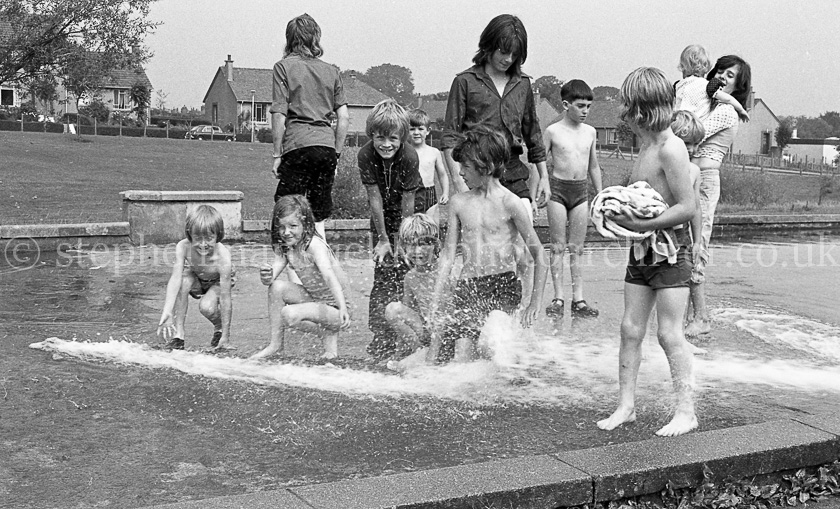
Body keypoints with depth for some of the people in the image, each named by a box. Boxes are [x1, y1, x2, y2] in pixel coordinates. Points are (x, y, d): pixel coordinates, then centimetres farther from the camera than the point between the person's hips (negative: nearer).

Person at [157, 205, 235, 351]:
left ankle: (220, 329, 5)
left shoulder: (222, 257, -38)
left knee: (207, 307, -31)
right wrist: (167, 313, -52)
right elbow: (175, 279, -38)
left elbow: (225, 299, -35)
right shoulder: (183, 247, -33)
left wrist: (226, 337, -33)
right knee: (184, 281, -32)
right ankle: (178, 333, -20)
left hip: (217, 282, -2)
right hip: (195, 279, 2)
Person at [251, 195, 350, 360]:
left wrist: (343, 308, -51)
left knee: (289, 314, -28)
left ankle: (329, 335, -3)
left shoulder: (315, 245, -23)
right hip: (313, 298, 7)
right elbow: (271, 277, -8)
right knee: (277, 287, -12)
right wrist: (266, 277, -34)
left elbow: (330, 276, -37)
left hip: (333, 307, -7)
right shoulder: (285, 247, -1)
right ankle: (276, 343, -2)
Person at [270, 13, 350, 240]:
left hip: (298, 146, -4)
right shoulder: (331, 71, 14)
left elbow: (279, 115, -4)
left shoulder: (284, 67, 3)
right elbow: (344, 117, 10)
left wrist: (277, 155, 0)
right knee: (317, 219, 11)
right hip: (327, 146, 4)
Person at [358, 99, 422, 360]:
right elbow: (374, 197, -17)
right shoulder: (365, 155, -21)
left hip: (405, 217, -1)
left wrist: (400, 243, -17)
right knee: (383, 273, -5)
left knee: (401, 269, -8)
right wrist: (383, 239, -15)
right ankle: (380, 334, -3)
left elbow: (407, 203, -21)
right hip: (381, 217, 2)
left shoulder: (410, 157, -27)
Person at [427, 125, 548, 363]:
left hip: (503, 284, -4)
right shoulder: (458, 202, 8)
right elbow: (448, 254, 10)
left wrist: (536, 302, -6)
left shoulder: (510, 203, -6)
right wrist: (435, 300, 4)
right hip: (467, 287, 4)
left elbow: (538, 254, -3)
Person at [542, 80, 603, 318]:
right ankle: (558, 298, 3)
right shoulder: (553, 131, -3)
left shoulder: (590, 132, 8)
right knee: (558, 247, 0)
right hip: (558, 189, -3)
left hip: (581, 190, 3)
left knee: (576, 248, 5)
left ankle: (578, 299, 5)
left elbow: (593, 167, 17)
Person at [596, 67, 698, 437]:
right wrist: (623, 211, 4)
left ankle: (686, 412, 5)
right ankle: (626, 406, 15)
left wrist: (642, 224, -22)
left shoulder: (670, 149, -17)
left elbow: (687, 207, -21)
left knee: (669, 334, -5)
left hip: (670, 250, -8)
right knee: (630, 329, 8)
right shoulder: (646, 146, 11)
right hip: (641, 252, 8)